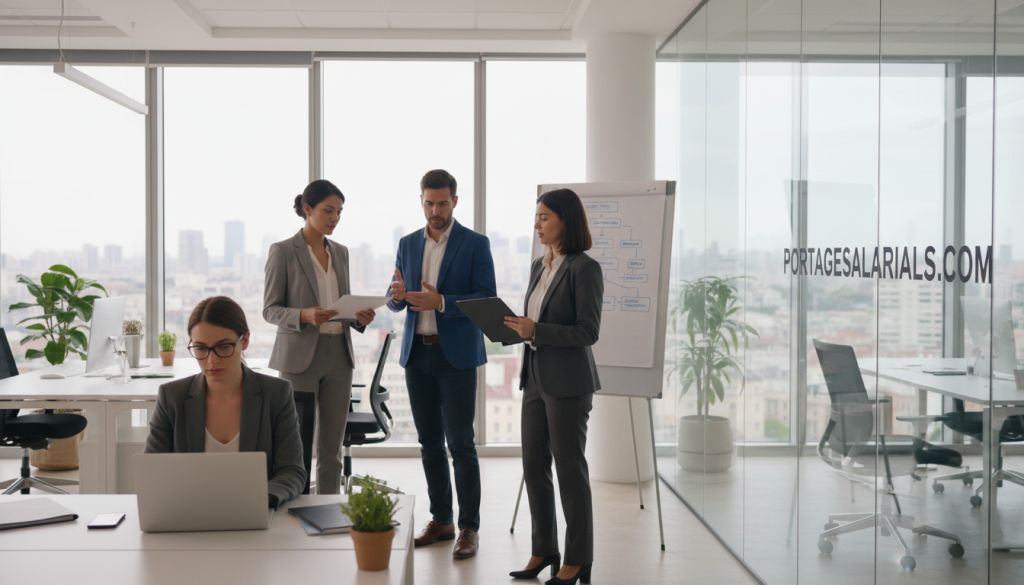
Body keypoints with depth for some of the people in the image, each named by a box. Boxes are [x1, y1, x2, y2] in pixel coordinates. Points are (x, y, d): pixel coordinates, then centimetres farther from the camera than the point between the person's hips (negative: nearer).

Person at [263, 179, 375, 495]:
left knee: (332, 448, 8)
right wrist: (305, 315, -23)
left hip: (338, 355, 5)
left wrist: (359, 316, -3)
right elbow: (270, 309, -5)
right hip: (300, 356, -5)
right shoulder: (283, 252, -4)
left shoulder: (340, 252, 13)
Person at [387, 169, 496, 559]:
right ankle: (440, 520, 21)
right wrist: (397, 295, -13)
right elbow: (395, 303, 12)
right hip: (417, 353, 5)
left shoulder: (475, 244, -3)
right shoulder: (408, 244, 11)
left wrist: (441, 301, -23)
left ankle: (469, 528, 2)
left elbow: (487, 299, -10)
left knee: (460, 443, -5)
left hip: (457, 355, -5)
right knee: (430, 443, 11)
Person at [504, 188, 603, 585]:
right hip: (535, 377, 8)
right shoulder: (539, 266, 12)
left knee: (570, 469, 1)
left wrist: (537, 330, -21)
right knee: (534, 466, 12)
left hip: (568, 381, -8)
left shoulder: (585, 268, -12)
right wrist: (516, 327, 1)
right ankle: (544, 551, 26)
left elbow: (588, 332, -16)